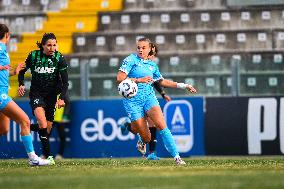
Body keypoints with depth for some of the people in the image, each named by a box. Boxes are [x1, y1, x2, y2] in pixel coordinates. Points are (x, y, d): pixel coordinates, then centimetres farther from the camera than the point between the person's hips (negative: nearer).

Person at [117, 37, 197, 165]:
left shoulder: (152, 65, 13)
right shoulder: (131, 60, -3)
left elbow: (162, 82, 27)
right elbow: (119, 78, -12)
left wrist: (183, 86, 24)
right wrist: (139, 80, -21)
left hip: (149, 97, 3)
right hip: (132, 100, -3)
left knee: (161, 125, -22)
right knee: (146, 138, -4)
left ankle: (176, 156, -20)